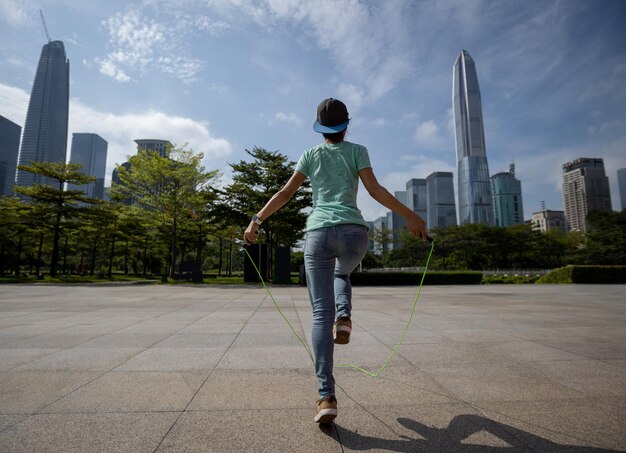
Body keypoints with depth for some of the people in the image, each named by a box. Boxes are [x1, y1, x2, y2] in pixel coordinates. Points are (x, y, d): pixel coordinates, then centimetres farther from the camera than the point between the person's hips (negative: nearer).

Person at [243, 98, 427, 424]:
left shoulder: (310, 155, 17)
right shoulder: (357, 150, 13)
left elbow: (285, 193, 11)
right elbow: (375, 190, 0)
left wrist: (256, 221, 18)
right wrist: (410, 216, 4)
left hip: (318, 233, 0)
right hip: (353, 231, 0)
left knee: (321, 315, 1)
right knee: (341, 274, 35)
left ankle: (327, 397, -4)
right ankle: (344, 317, 6)